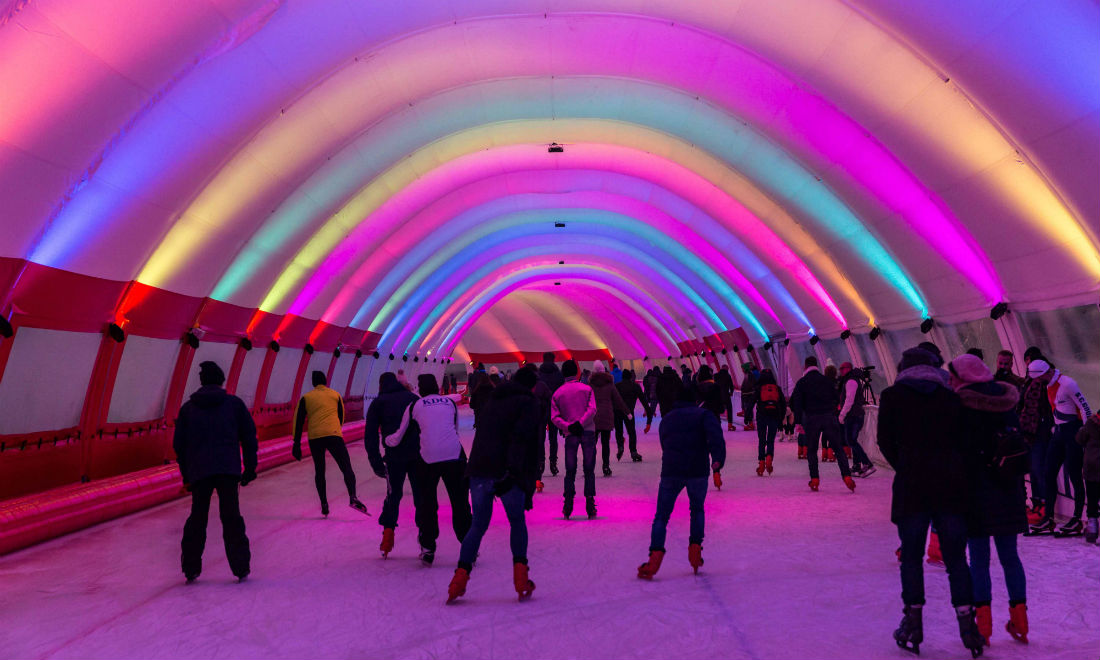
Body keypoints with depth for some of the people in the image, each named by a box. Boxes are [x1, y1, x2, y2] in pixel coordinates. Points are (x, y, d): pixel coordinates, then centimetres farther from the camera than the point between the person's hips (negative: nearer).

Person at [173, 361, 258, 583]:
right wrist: (250, 469, 10)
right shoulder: (235, 403, 5)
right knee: (231, 518, 2)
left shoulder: (187, 408, 11)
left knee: (197, 519, 12)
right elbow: (249, 438, 4)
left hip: (198, 472, 2)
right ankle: (241, 568, 2)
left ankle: (191, 569, 15)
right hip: (228, 470, -2)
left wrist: (186, 475, 19)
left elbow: (179, 444, 12)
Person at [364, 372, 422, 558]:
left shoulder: (378, 403, 11)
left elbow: (370, 435, 3)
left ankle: (388, 532, 6)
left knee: (393, 494, 14)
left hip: (395, 456, -1)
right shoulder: (413, 398, 16)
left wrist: (376, 462, 3)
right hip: (418, 455, 1)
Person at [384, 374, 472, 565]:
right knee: (460, 503, 10)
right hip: (455, 456, 1)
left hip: (428, 459, -1)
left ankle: (428, 549, 17)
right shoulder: (450, 402, 15)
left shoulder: (414, 406, 10)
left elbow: (398, 437, 14)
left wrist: (385, 439, 34)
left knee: (427, 504, 14)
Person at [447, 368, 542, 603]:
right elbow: (521, 437, -13)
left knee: (478, 524, 14)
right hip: (506, 473, -5)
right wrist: (513, 471, -22)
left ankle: (461, 575, 4)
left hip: (479, 469, 5)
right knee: (517, 522, 14)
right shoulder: (528, 402, 2)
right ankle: (520, 575, 8)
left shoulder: (493, 400, 23)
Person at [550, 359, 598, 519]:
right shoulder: (587, 389, 5)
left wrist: (568, 427, -8)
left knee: (570, 471, 9)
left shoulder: (557, 394, 8)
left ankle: (568, 507, 6)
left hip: (570, 435, 1)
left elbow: (554, 417, -2)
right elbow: (592, 410, -9)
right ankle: (590, 505, 2)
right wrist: (580, 424, -12)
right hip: (588, 432, -1)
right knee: (589, 470, 5)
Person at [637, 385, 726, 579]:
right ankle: (695, 548, 16)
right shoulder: (703, 414, 10)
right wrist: (718, 459, -20)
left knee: (662, 516, 6)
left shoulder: (666, 419, 22)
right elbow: (715, 436, -9)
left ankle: (655, 555, -8)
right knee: (697, 510, 23)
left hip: (670, 472, 1)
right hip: (698, 472, -1)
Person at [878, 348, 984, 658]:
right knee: (956, 557, 11)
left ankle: (913, 623, 13)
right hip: (952, 484, 2)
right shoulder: (950, 397, 10)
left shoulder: (892, 395, 3)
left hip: (912, 484, -2)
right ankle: (967, 623, 10)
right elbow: (962, 439, 7)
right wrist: (957, 472, 13)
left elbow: (885, 441, 1)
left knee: (911, 556, 9)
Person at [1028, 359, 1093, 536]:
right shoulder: (1049, 385, 10)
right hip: (1059, 431, 9)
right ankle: (1048, 518, 10)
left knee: (1074, 475, -4)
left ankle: (1077, 519, 6)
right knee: (1049, 474, 5)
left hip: (1074, 431, -9)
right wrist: (1056, 427, 19)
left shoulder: (1067, 383, -16)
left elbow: (1085, 408, -15)